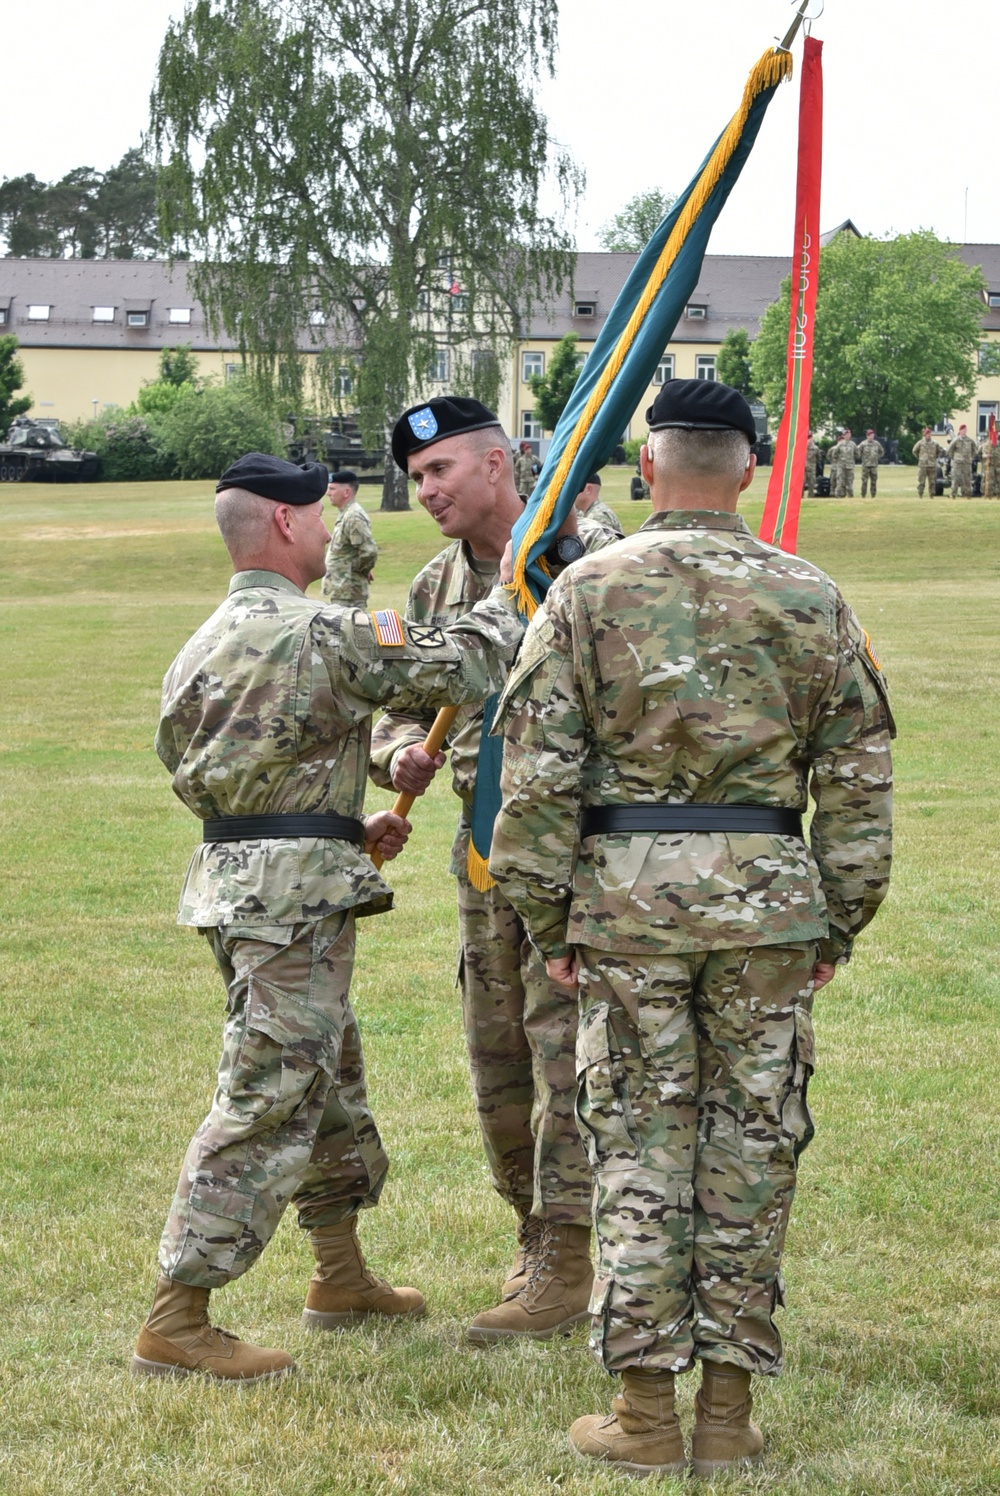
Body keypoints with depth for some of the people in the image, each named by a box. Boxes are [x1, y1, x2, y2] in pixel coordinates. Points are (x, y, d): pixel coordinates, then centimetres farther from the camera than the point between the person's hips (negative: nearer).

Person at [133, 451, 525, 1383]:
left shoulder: (203, 647, 13)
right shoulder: (323, 633, -14)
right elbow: (453, 672, -12)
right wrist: (511, 598, 8)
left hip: (230, 876, 10)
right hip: (292, 892, -10)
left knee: (330, 1077, 22)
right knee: (265, 1102, -8)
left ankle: (341, 1279, 34)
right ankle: (176, 1323, -8)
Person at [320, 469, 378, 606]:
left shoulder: (354, 517, -18)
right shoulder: (344, 514, 14)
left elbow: (369, 552, -25)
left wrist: (361, 570, -9)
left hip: (348, 592, -10)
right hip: (340, 590, 10)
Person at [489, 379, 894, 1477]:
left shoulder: (586, 591, -2)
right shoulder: (811, 600, 4)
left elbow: (536, 771, -5)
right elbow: (856, 779, 4)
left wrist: (546, 921, 3)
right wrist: (840, 923, 11)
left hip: (626, 893, -1)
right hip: (769, 895, 1)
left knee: (639, 1142, 6)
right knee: (752, 1141, 8)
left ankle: (645, 1413, 7)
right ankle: (728, 1411, 12)